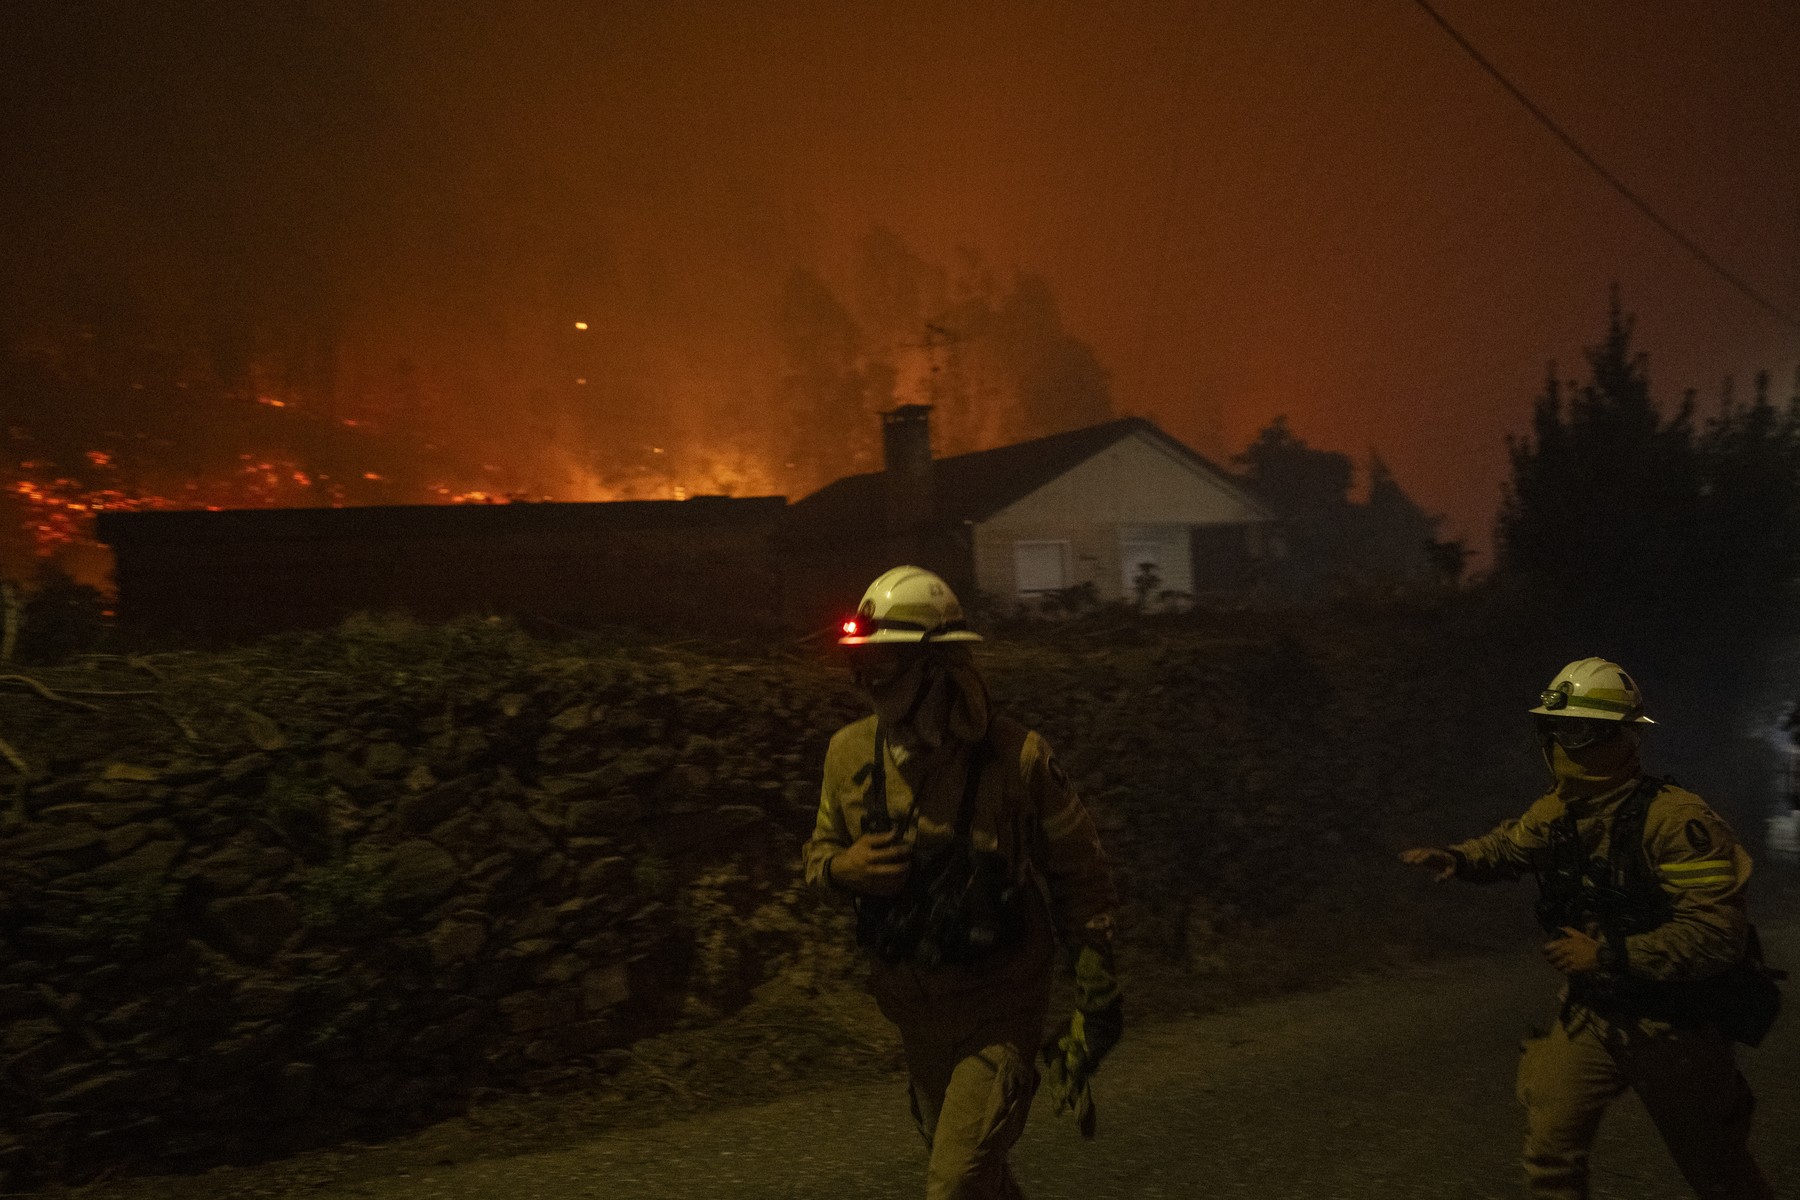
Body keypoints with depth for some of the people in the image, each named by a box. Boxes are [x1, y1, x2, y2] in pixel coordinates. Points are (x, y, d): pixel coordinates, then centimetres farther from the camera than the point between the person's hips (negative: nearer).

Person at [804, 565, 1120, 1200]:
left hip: (999, 1011, -5)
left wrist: (1095, 1000, -7)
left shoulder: (1017, 758, -19)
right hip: (913, 1009, 5)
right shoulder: (850, 753, -8)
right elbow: (820, 852, 9)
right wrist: (841, 869, -15)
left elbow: (1082, 880, -8)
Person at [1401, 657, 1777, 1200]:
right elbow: (1507, 847, 17)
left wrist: (1607, 954, -27)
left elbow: (1716, 934, -30)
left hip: (1671, 1025, -5)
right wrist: (1455, 858, -4)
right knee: (1550, 1147, 5)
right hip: (1591, 1012, 6)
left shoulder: (1675, 819, -26)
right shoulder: (1556, 811, -2)